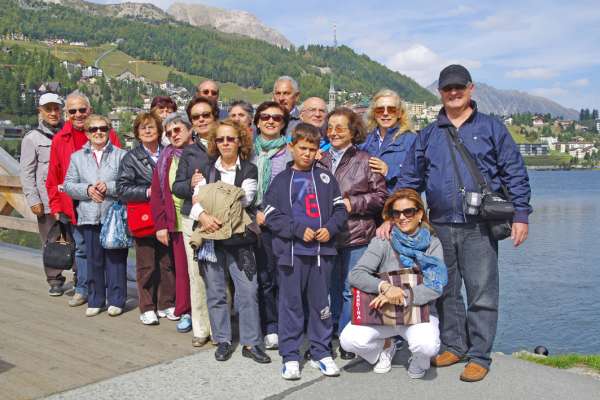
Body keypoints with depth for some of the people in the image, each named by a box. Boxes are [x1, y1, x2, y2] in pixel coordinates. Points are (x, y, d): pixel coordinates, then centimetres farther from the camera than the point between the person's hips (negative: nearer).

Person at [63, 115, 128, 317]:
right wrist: (87, 190, -9)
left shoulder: (121, 155, 2)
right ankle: (95, 300, 19)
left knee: (115, 258, 2)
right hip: (89, 217, 3)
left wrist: (109, 187, -17)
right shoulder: (77, 157, 12)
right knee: (93, 259, 8)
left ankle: (116, 300, 12)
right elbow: (68, 185, 7)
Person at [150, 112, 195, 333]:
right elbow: (157, 194, 5)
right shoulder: (165, 159, 8)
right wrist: (161, 225, 0)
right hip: (177, 222, 2)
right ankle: (185, 313, 20)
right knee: (182, 269, 7)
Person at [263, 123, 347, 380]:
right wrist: (299, 230, -12)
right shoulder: (281, 180, 4)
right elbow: (272, 216, -3)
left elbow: (340, 209, 10)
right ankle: (290, 356, 16)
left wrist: (330, 228, -8)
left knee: (321, 303, 10)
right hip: (291, 252, -2)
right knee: (291, 304, 5)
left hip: (322, 251, 2)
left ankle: (321, 352, 24)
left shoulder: (325, 177, 10)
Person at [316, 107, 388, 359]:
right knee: (329, 288, 12)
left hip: (357, 236, -3)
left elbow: (381, 195, -2)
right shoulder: (320, 161, 10)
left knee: (351, 290, 4)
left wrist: (352, 203, -10)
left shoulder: (365, 161, 1)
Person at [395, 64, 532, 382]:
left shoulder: (491, 128, 6)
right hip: (440, 227, 3)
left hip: (479, 227, -3)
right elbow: (408, 179, 12)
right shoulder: (428, 135, 13)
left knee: (482, 294, 0)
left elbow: (515, 174, 4)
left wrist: (520, 215, -4)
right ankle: (454, 346, 27)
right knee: (446, 292, 12)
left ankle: (479, 356, 11)